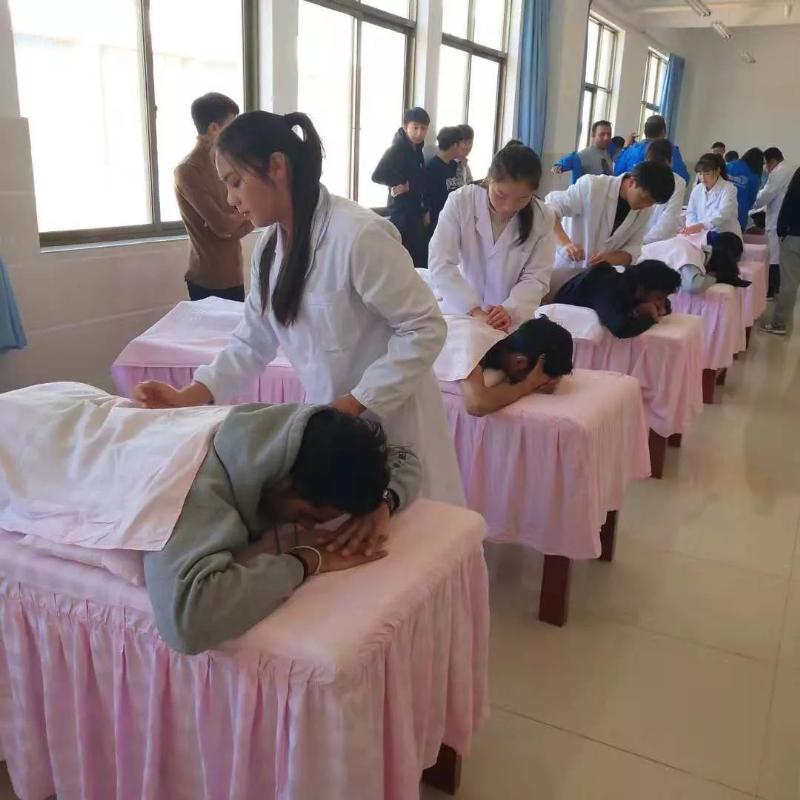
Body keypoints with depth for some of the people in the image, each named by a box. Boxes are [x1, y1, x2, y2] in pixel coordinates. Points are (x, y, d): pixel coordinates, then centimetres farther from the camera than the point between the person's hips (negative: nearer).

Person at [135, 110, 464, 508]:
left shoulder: (359, 234, -22)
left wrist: (356, 403, -21)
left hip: (389, 425, -6)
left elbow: (425, 328, -19)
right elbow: (252, 341, 7)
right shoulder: (269, 247, 4)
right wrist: (188, 397, -4)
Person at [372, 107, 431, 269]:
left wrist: (425, 210, 16)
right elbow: (377, 175, -28)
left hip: (416, 212, 9)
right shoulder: (397, 149, -15)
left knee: (420, 259, 12)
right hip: (402, 213, -9)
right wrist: (401, 183, -15)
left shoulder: (417, 150, 11)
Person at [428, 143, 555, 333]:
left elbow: (536, 277, -5)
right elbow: (441, 265, -18)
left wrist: (510, 311, -24)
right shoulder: (460, 201, -11)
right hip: (459, 314, -2)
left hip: (511, 322, 2)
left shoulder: (542, 218, -4)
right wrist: (474, 311, -29)